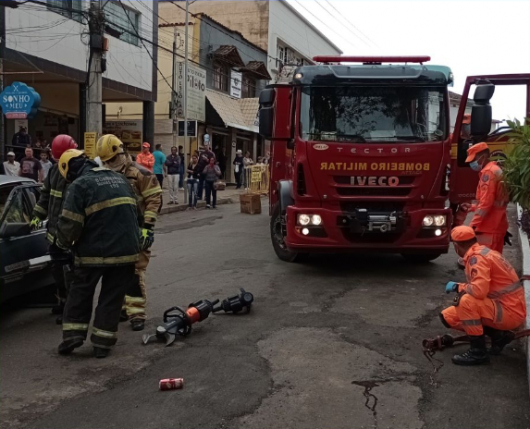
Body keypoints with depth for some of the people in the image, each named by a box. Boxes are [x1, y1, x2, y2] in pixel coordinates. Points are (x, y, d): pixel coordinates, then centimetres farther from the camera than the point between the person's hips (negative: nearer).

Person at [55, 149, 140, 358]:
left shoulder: (79, 185, -8)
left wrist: (64, 243, 6)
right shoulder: (120, 179, 14)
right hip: (126, 250, 5)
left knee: (80, 293, 15)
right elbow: (133, 213, 21)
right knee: (111, 297, 11)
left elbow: (69, 223, -13)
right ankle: (102, 343, 13)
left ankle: (72, 335, 14)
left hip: (93, 251, -5)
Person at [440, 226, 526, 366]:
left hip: (509, 311, -10)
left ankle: (478, 352, -17)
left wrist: (457, 286, -15)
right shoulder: (481, 253, 9)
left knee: (466, 301, -32)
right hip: (502, 307, 10)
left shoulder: (477, 257, -20)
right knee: (449, 316, 7)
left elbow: (479, 290, -32)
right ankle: (498, 335, 11)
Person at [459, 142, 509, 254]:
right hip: (496, 225, 10)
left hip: (489, 227, -10)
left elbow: (486, 202, -20)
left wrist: (473, 225, -20)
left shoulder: (488, 172, -13)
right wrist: (472, 207, 21)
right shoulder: (496, 170, 19)